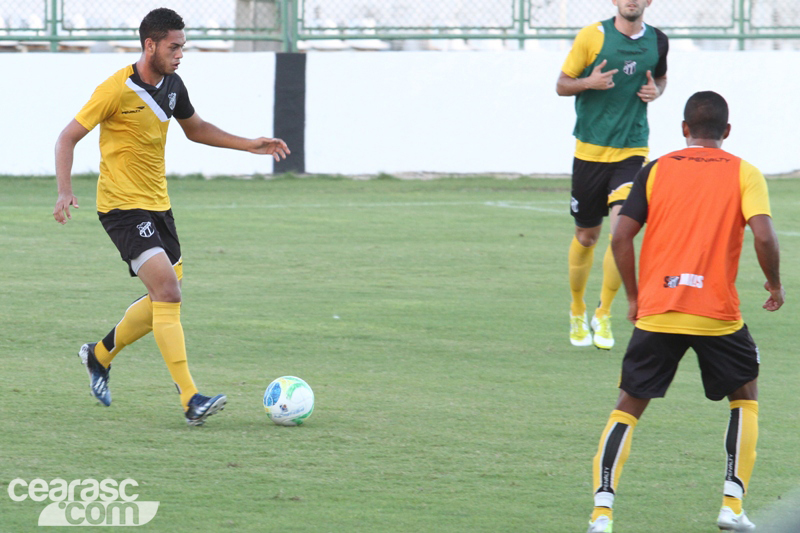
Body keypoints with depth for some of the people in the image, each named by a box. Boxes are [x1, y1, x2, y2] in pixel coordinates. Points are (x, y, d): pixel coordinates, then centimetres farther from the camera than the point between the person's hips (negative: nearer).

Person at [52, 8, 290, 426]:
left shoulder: (171, 85, 5)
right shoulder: (117, 89, -17)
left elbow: (195, 129, 24)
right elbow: (68, 137, -11)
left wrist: (250, 145, 16)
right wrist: (64, 191, -24)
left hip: (157, 204, 8)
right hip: (122, 205, -8)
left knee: (165, 299, 11)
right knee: (168, 292, -19)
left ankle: (99, 355, 34)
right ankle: (190, 400, -22)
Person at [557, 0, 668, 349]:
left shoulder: (657, 41, 4)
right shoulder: (592, 36, -5)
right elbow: (562, 85, 1)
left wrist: (656, 91, 1)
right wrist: (588, 82, -20)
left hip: (632, 151, 1)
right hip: (590, 150, -1)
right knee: (586, 236, 8)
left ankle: (603, 315, -5)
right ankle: (577, 310, 32)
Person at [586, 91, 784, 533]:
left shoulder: (655, 171, 8)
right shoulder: (744, 174, 4)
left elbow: (621, 236, 0)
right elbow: (763, 235, -10)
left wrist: (633, 297, 11)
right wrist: (775, 285, 6)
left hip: (656, 312, 1)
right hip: (718, 314, -1)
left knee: (628, 408, 10)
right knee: (745, 395, 22)